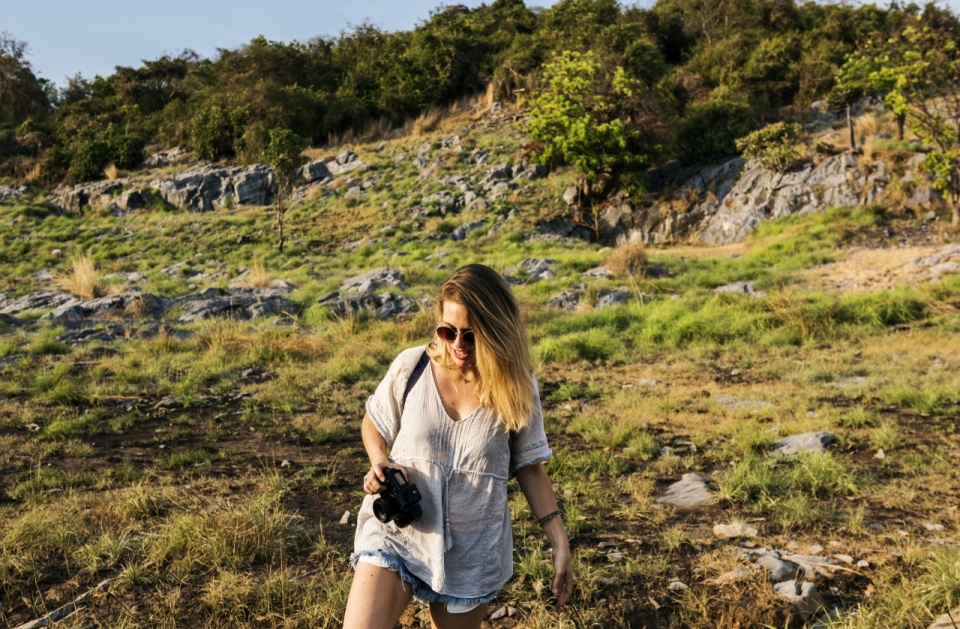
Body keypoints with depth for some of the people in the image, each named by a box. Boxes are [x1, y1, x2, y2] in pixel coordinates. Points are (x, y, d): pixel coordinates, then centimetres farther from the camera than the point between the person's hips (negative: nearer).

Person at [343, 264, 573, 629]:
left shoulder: (516, 387, -9)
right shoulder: (411, 367, -9)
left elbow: (530, 467, 0)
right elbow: (373, 424, 8)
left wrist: (559, 544, -1)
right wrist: (379, 463, -13)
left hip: (472, 552, 1)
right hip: (396, 534, 0)